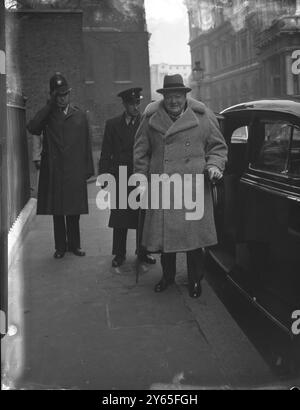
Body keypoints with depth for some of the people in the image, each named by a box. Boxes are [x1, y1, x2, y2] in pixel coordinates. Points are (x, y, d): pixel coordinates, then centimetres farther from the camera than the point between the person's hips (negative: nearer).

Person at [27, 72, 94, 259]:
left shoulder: (80, 115, 10)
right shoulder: (47, 115, 6)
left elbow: (86, 144, 10)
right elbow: (32, 128, -15)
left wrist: (88, 170, 4)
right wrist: (49, 106, -11)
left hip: (75, 172, 0)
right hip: (53, 172, 0)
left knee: (74, 211, 7)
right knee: (57, 211, 5)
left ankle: (74, 244, 20)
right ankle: (60, 246, 16)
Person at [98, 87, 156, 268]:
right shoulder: (112, 124, 6)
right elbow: (106, 155, 7)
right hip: (120, 180, 1)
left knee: (143, 218, 7)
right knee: (119, 220, 6)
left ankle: (143, 252, 23)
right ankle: (119, 254, 19)